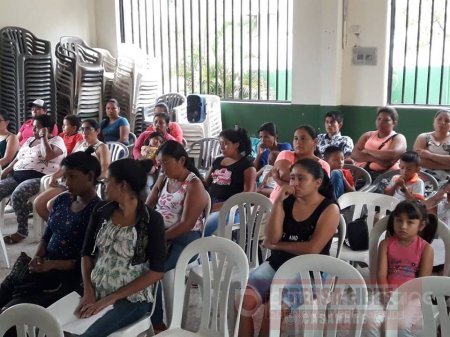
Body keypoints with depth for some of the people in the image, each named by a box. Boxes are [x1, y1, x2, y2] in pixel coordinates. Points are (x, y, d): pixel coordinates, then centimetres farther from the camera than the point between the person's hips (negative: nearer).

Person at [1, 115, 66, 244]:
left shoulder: (57, 140, 2)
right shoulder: (29, 140, 25)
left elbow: (47, 156, -18)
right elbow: (17, 159, 22)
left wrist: (43, 137, -8)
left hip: (39, 178, -7)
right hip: (16, 176, 8)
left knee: (18, 195, -32)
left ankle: (22, 231, -19)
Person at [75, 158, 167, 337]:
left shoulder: (152, 220, -12)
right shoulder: (102, 210, 2)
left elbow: (157, 271, -12)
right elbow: (87, 253, 8)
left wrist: (111, 298, -13)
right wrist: (88, 292, -6)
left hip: (131, 299, -4)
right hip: (95, 293, 4)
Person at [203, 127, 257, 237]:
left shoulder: (246, 165, 2)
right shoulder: (217, 161, 21)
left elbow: (249, 192, -7)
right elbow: (206, 183, 24)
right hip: (210, 203, 6)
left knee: (204, 228, -33)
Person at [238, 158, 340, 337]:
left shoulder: (329, 209, -6)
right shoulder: (287, 201, 6)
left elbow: (312, 249, -16)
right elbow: (271, 237, -5)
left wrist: (277, 245, -6)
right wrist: (278, 202, -12)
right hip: (275, 264, 4)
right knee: (244, 299, -20)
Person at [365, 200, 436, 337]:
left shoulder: (425, 248, -1)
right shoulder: (386, 244, 4)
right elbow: (381, 275, -2)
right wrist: (388, 296, -18)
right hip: (388, 294, 2)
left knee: (402, 323, -31)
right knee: (370, 320, -25)